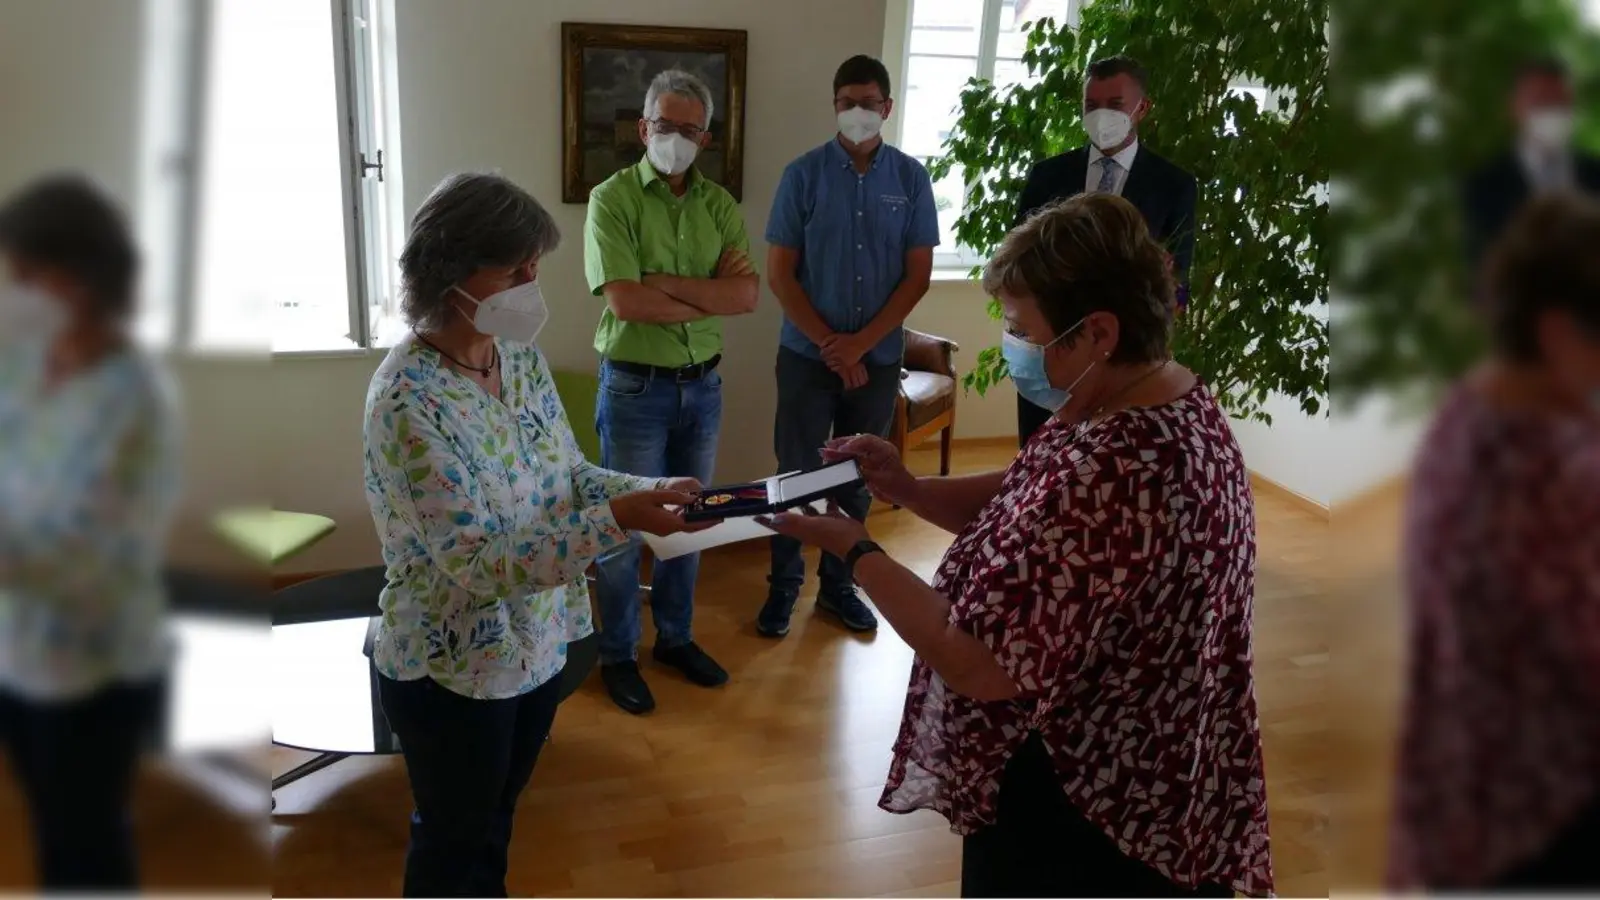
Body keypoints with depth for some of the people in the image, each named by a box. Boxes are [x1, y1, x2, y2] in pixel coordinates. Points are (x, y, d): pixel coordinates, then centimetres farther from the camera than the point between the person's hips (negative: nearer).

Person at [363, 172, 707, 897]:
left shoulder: (520, 355, -3)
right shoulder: (409, 399, -28)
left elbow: (568, 474, 4)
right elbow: (478, 560, -30)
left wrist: (653, 490, -15)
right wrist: (619, 520, -36)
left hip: (535, 642, 7)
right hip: (451, 667, -7)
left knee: (495, 815, 27)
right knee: (453, 839, 16)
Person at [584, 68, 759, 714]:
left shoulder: (719, 204, 4)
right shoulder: (613, 197, -9)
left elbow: (748, 296, -9)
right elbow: (625, 302, -21)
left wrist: (665, 282, -18)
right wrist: (711, 294, -12)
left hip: (702, 385, 5)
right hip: (636, 387, -4)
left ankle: (675, 637, 35)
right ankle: (617, 655, 24)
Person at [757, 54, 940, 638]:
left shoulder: (911, 178, 0)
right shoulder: (804, 174, -4)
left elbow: (918, 276, -1)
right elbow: (779, 273, -5)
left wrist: (860, 343, -10)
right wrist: (828, 343, -11)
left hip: (879, 357, 2)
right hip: (808, 354, -1)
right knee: (797, 473, 6)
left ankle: (839, 584, 27)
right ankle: (785, 585, 21)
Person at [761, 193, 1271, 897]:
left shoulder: (1110, 475, -35)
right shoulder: (1176, 401, -2)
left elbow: (981, 667, -29)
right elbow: (1029, 506, 9)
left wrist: (854, 549, -18)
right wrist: (907, 489, -5)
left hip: (1078, 820, -9)